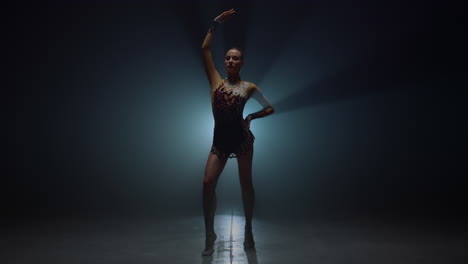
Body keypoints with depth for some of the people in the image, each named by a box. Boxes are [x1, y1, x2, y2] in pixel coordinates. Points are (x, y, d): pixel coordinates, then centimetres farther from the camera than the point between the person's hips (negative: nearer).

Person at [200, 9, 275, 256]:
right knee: (208, 183, -10)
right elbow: (205, 49, 4)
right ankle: (209, 235, 5)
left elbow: (270, 108, 14)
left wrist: (251, 117, 1)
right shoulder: (216, 81, 8)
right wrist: (215, 23, 4)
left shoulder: (249, 87, 5)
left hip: (242, 138, -1)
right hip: (220, 140, 1)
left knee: (246, 184, 6)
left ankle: (248, 231, 24)